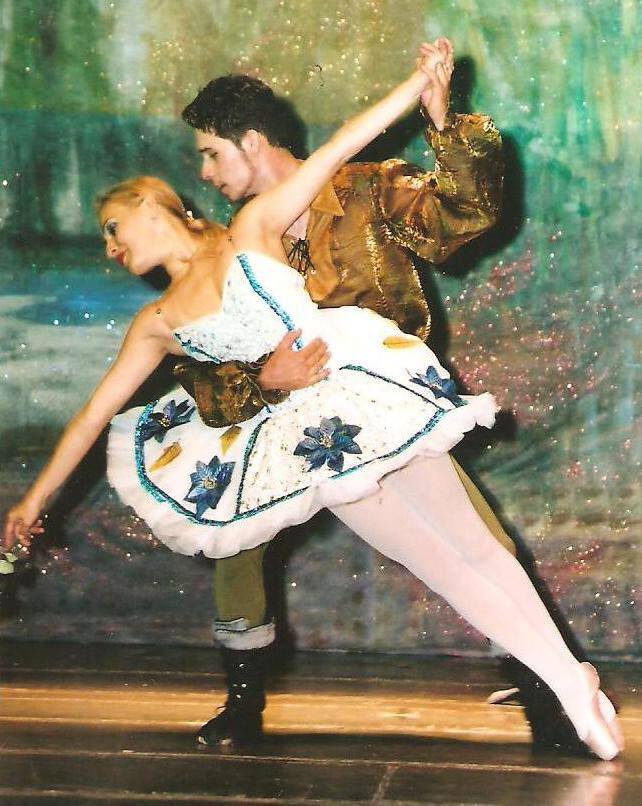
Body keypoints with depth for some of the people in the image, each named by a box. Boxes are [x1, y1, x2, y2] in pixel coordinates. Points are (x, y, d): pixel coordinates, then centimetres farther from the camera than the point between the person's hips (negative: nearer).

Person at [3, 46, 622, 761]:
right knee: (440, 563, 0)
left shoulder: (251, 231, 3)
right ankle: (567, 684, 3)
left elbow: (336, 149, 1)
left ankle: (572, 678, 1)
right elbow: (93, 417, 15)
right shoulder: (156, 324, 12)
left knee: (470, 543, -4)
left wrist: (418, 82, -4)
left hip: (368, 381, -3)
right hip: (310, 429, 3)